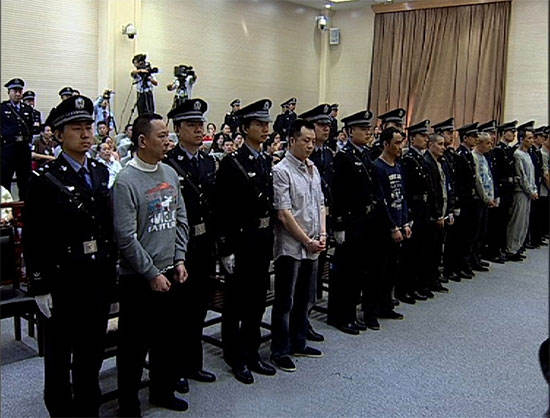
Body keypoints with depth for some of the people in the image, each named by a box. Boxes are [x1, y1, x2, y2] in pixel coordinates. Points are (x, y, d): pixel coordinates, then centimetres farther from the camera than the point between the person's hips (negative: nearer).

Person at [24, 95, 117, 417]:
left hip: (100, 279, 5)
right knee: (59, 354, 10)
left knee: (92, 351, 18)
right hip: (63, 281, -5)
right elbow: (33, 239, -11)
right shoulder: (45, 179, -10)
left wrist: (113, 269, 11)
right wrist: (40, 287, -12)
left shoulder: (102, 173, 7)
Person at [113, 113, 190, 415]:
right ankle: (128, 405, 24)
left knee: (169, 339, 18)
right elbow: (126, 238, -18)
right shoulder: (125, 181, -15)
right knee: (134, 345, 6)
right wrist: (152, 275, -14)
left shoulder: (170, 174, 6)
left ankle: (162, 391, 38)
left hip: (170, 274, 7)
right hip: (138, 279, -7)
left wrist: (179, 260, 4)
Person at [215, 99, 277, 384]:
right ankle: (236, 359, 20)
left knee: (257, 301, 16)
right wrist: (226, 249, -17)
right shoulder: (232, 162, -13)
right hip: (240, 241, -7)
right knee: (235, 303, 6)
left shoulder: (266, 161, 11)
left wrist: (269, 240, 14)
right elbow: (222, 210, -15)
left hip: (263, 241, 8)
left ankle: (252, 354, 30)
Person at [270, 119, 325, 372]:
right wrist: (307, 241, -13)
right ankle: (280, 351, 14)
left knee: (305, 299, 17)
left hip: (312, 247, 8)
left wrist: (322, 235, 2)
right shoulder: (282, 171, -11)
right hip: (290, 247, -7)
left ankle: (298, 344, 31)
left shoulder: (313, 170, 12)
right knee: (285, 302, 2)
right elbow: (284, 214, -15)